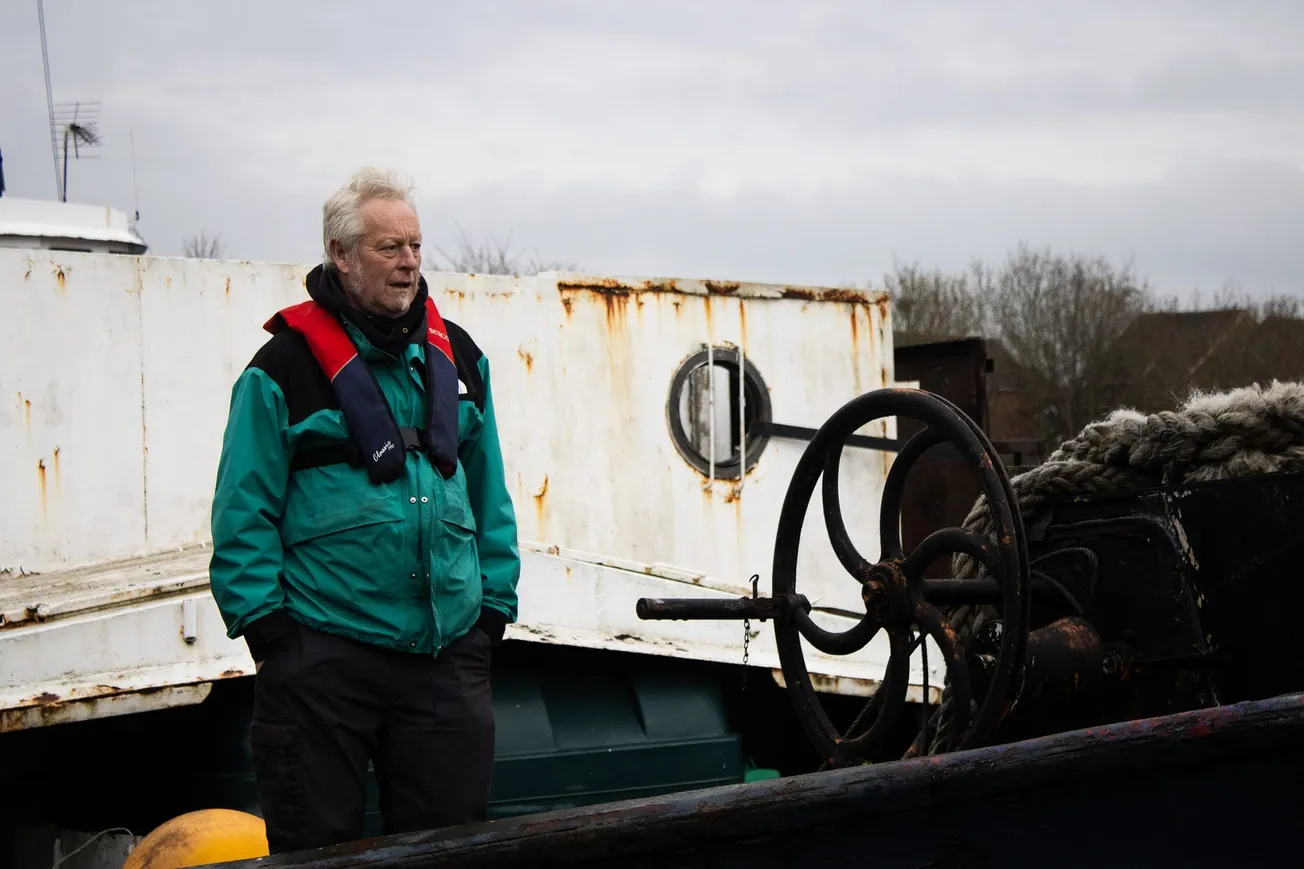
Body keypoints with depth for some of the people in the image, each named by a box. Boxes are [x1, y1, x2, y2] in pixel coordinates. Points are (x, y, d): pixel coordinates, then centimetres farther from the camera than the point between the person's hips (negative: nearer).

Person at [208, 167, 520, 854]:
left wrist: (494, 605, 12)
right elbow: (244, 515, -5)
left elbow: (489, 495, 18)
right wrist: (267, 630, -9)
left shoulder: (456, 357, 12)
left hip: (447, 654, 5)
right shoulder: (287, 367, -4)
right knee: (318, 846, 2)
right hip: (324, 658, -4)